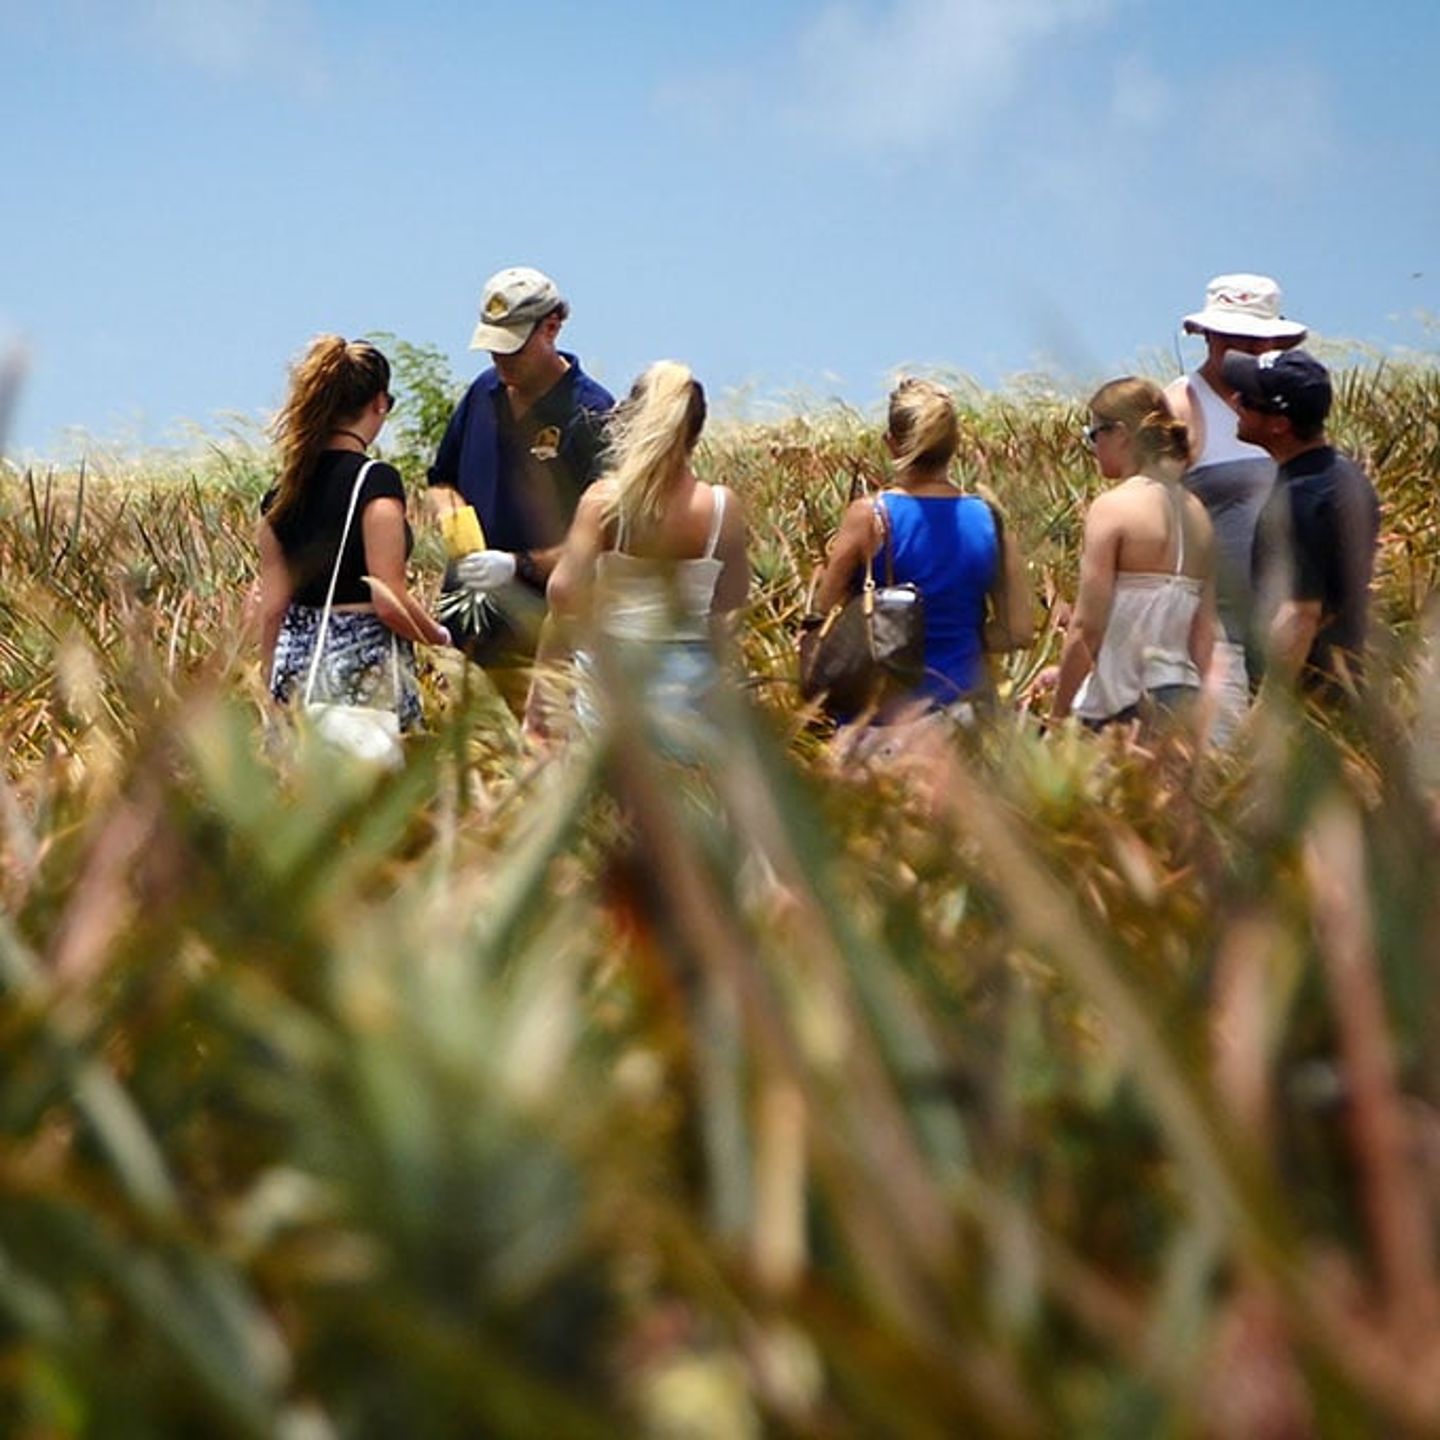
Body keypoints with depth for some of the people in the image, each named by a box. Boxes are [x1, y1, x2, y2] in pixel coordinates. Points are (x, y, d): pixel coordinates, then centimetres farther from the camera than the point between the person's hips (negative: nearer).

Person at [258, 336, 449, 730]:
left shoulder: (282, 492, 7)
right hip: (365, 663, -6)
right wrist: (439, 637, 2)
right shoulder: (377, 481, -11)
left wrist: (274, 686, 18)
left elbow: (272, 609, 9)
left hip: (296, 662, 6)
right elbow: (390, 602, -15)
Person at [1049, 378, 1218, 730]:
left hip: (1125, 705, -7)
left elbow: (1086, 629, -11)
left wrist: (1057, 714, -5)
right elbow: (1204, 630, 13)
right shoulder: (1196, 512, 12)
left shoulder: (1113, 507, -9)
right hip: (1182, 699, 7)